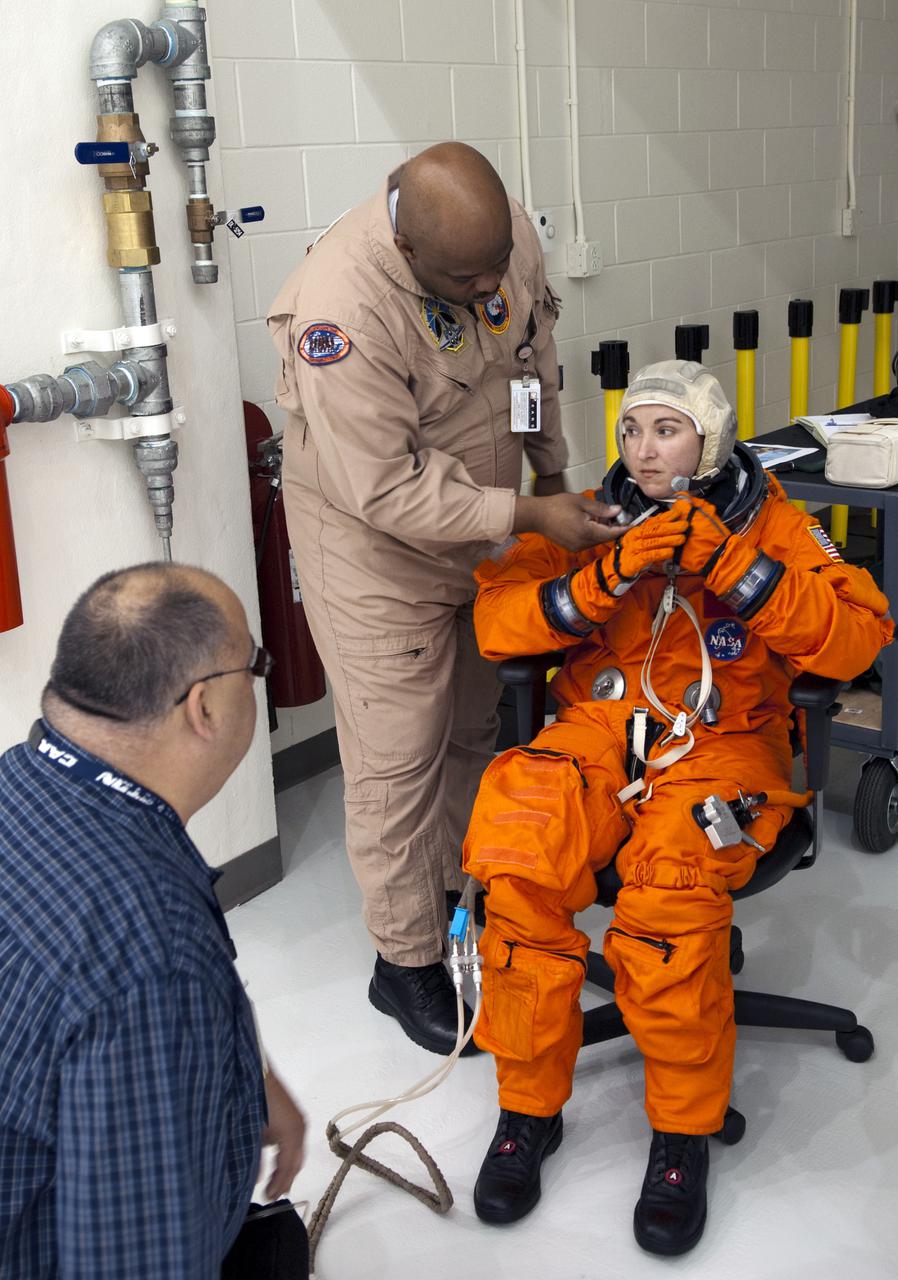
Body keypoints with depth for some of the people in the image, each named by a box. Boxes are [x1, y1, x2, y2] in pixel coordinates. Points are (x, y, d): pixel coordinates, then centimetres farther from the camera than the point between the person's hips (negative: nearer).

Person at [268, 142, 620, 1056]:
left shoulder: (508, 235, -12)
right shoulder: (340, 306, -33)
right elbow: (388, 490, -31)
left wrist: (552, 475, 14)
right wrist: (527, 516, -30)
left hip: (481, 523, 7)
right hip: (375, 542, -7)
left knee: (481, 725, 19)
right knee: (399, 757, 0)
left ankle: (469, 893, 40)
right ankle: (407, 962, 17)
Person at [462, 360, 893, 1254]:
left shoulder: (767, 521, 7)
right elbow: (494, 623, 0)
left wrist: (731, 563, -17)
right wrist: (604, 578, -15)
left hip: (722, 741, -2)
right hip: (597, 731, 3)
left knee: (669, 896, -32)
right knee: (519, 872, -26)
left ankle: (683, 1133, -9)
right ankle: (529, 1108, -4)